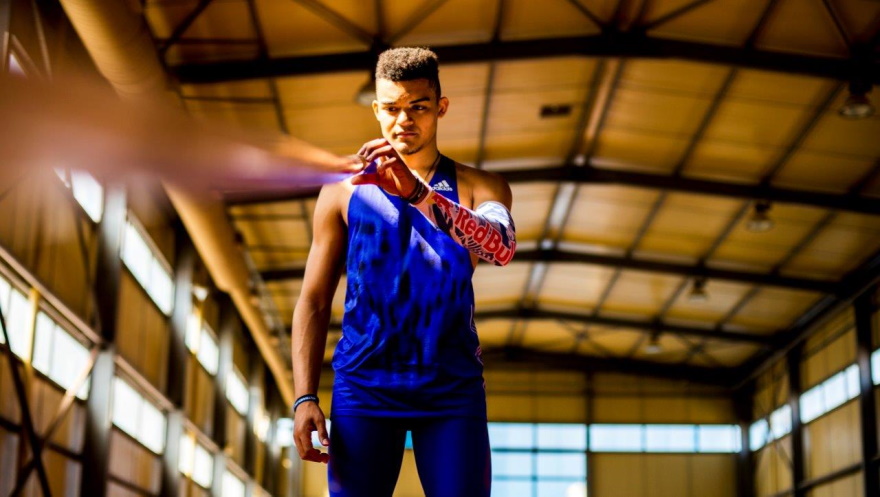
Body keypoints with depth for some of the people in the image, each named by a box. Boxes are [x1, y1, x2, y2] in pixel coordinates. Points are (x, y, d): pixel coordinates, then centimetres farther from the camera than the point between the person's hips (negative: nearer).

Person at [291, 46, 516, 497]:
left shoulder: (477, 188, 8)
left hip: (453, 387, 0)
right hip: (363, 384, 0)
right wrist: (305, 397, -5)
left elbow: (502, 248, -15)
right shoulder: (343, 192, 10)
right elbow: (314, 301, 7)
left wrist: (419, 193, -29)